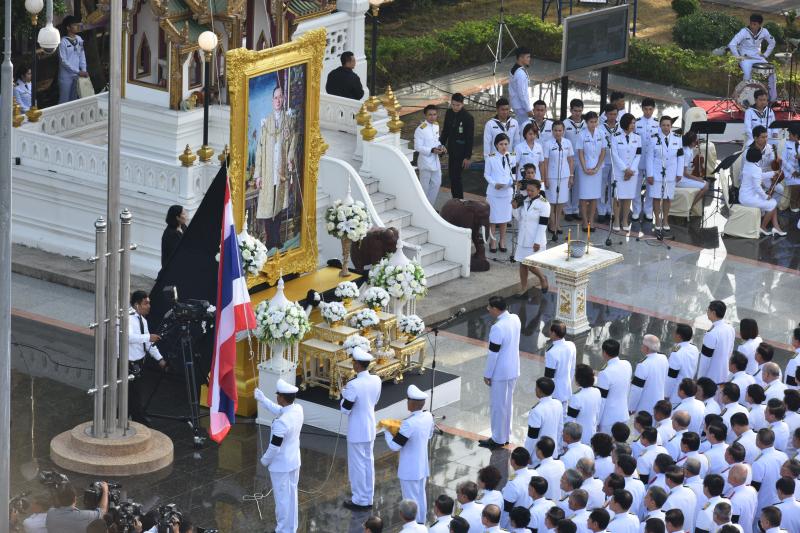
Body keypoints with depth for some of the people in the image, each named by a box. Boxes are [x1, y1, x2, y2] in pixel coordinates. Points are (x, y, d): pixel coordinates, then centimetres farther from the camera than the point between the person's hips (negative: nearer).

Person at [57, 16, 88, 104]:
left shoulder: (79, 39, 6)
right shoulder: (63, 42, -14)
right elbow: (64, 61, -16)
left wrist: (84, 70, -2)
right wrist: (78, 72, -17)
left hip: (77, 75, 6)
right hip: (66, 76, -6)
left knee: (74, 99, 13)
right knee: (64, 100, -1)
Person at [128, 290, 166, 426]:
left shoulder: (142, 319, 12)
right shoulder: (129, 318, -19)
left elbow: (148, 342, 18)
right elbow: (128, 336, -37)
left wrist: (159, 358, 11)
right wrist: (148, 337, -38)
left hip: (138, 362, 10)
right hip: (129, 364, -10)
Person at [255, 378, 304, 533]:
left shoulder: (281, 423, -33)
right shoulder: (298, 409, -9)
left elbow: (274, 448, -23)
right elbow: (280, 411, 13)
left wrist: (265, 460, -5)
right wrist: (263, 400, 16)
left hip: (280, 465, -8)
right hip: (294, 462, 8)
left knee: (282, 499, 8)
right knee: (291, 496, 21)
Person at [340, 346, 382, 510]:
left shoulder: (353, 385, -26)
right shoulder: (376, 380, -5)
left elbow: (345, 409, -18)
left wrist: (344, 393, -2)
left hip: (356, 431, -7)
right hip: (370, 429, 7)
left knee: (357, 464, 6)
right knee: (368, 462, 18)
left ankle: (360, 500, 15)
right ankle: (368, 498, 27)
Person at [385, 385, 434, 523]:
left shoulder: (409, 424, -30)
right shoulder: (428, 417, -6)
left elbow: (394, 446, -23)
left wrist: (387, 432, -5)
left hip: (409, 470, -8)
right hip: (422, 466, 8)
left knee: (411, 499, 6)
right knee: (421, 495, 22)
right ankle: (421, 523, 35)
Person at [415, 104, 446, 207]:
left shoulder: (436, 125, 4)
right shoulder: (420, 129, -20)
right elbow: (417, 147, -20)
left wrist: (440, 146, -3)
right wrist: (432, 150, -28)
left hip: (435, 161, 7)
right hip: (425, 162, -7)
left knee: (436, 184, 14)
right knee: (425, 187, 4)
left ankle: (431, 206, 28)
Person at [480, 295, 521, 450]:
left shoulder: (497, 328, -28)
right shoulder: (515, 319, -3)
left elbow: (493, 354, -21)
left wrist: (487, 374, -11)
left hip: (500, 373, -8)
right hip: (513, 370, 8)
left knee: (497, 405, 6)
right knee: (507, 403, 20)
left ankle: (498, 440, 16)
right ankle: (505, 435, 31)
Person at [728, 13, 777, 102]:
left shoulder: (764, 32, -4)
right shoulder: (744, 32, -16)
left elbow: (772, 43, 14)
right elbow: (732, 44, -20)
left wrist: (766, 54, 6)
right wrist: (738, 57, -20)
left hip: (758, 58, 4)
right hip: (745, 59, -4)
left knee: (771, 72, -13)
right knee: (748, 75, -31)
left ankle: (773, 98, -3)